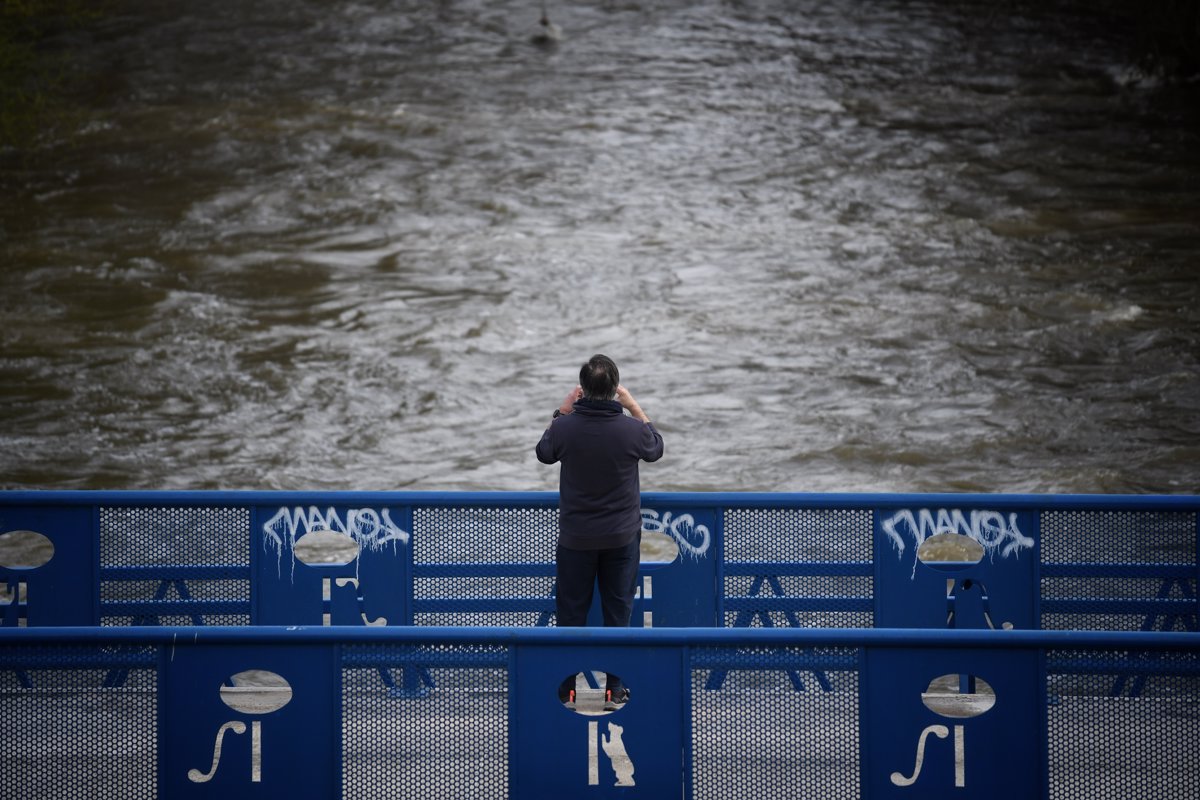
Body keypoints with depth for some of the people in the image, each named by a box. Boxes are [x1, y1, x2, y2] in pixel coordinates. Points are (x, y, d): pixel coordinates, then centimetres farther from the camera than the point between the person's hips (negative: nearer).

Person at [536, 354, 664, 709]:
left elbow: (545, 453, 7)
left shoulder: (566, 427, -16)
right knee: (617, 612, 10)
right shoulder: (631, 430, -17)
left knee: (571, 612, 10)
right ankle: (613, 689, 13)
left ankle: (567, 688, 14)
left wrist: (562, 411, 10)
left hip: (576, 538, 0)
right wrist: (635, 408, 10)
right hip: (622, 537, 0)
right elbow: (655, 449, 8)